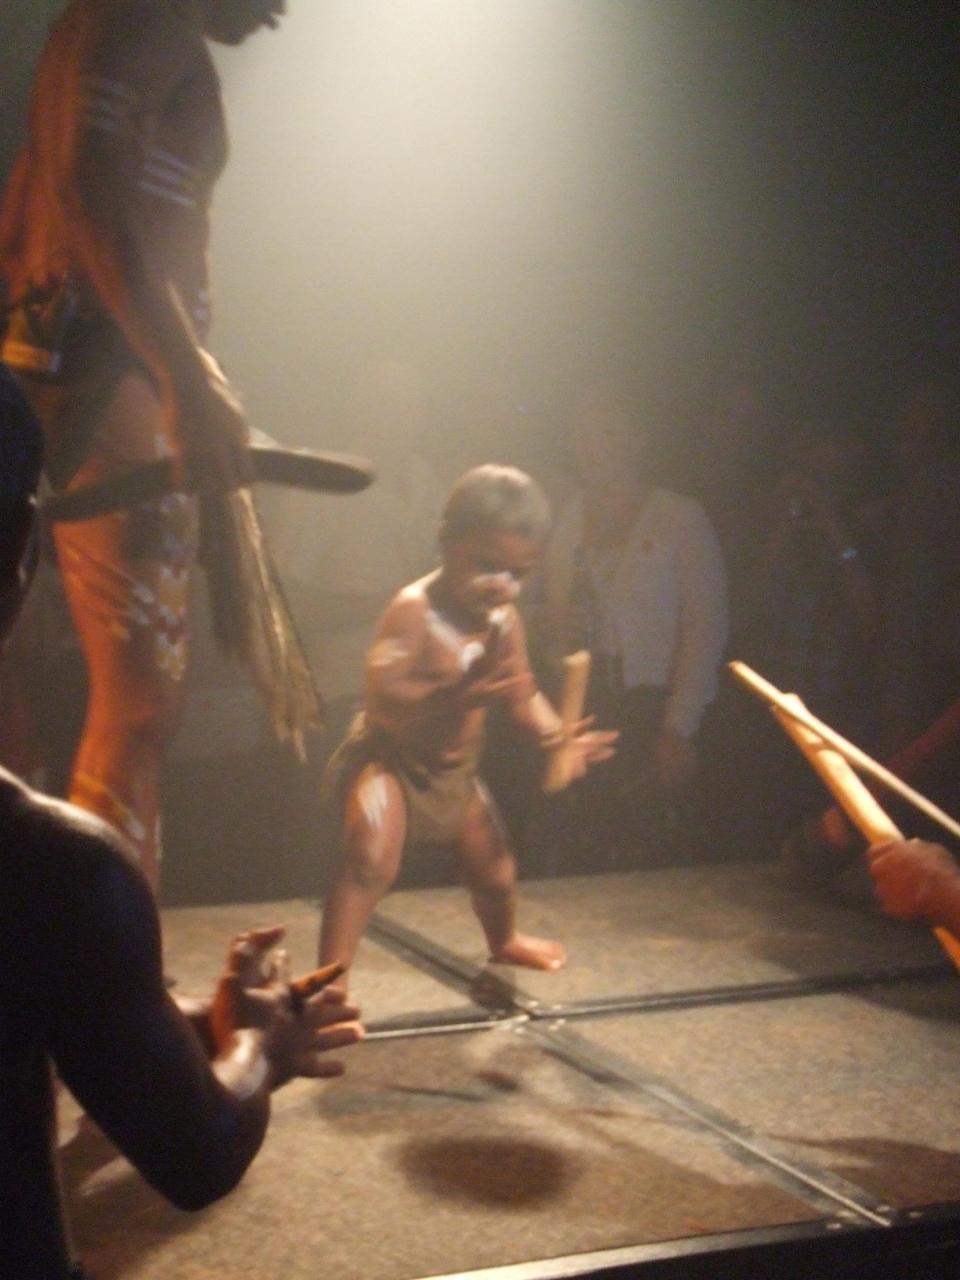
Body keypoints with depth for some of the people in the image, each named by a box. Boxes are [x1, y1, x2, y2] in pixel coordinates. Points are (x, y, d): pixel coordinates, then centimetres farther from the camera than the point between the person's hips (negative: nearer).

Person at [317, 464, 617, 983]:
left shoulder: (505, 623, -8)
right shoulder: (413, 611, -29)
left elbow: (523, 693, 2)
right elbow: (381, 698, -39)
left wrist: (556, 736, -17)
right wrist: (462, 693, -49)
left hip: (454, 772, 7)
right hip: (386, 759, -7)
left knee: (495, 872, 24)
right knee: (371, 861, -32)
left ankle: (504, 942, 56)